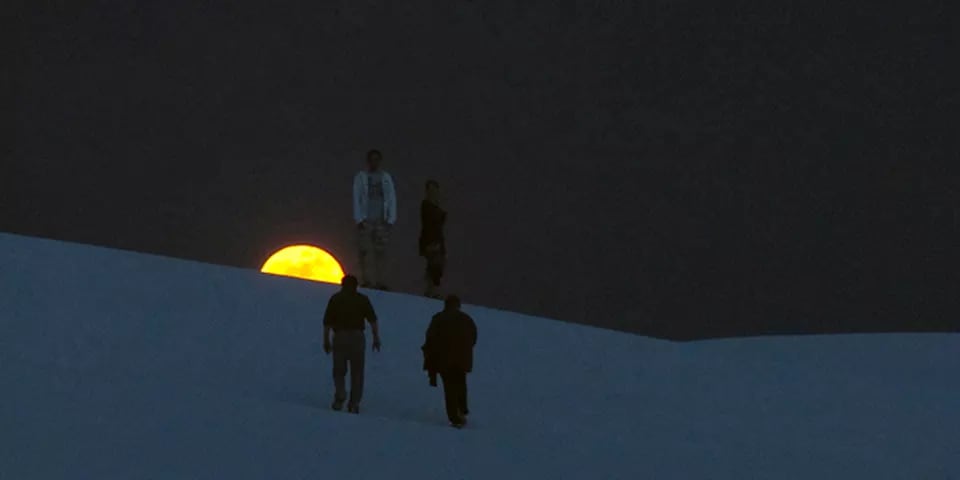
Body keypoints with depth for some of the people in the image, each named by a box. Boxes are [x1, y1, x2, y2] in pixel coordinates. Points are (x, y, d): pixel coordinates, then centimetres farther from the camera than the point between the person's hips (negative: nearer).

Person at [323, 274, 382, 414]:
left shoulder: (335, 299, 8)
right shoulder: (362, 299, 9)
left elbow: (327, 322, 4)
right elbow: (373, 319, -1)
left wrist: (326, 340, 10)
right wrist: (376, 338, -2)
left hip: (340, 337, 0)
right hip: (357, 337, 0)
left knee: (339, 371, 10)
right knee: (357, 372, 7)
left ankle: (340, 395, -15)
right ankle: (354, 403, 2)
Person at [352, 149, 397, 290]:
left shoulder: (386, 178, 11)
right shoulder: (361, 177, 6)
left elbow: (392, 199, 8)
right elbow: (356, 199, 2)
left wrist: (391, 219, -1)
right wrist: (359, 219, -6)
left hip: (382, 220, 2)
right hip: (366, 220, -2)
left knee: (381, 252, -2)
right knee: (366, 252, -7)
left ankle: (379, 282, -1)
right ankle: (367, 281, -7)